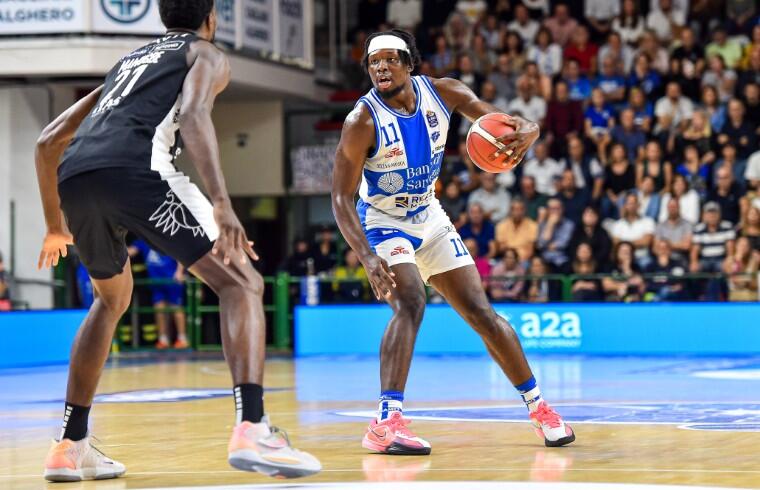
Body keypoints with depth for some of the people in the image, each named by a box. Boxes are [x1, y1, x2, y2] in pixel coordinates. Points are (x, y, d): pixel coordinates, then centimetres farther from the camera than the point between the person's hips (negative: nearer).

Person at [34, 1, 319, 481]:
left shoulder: (129, 61, 39)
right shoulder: (208, 56, 20)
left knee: (112, 300, 31)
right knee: (240, 282, 0)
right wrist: (222, 204, -17)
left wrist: (55, 227, 46)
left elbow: (48, 143, 37)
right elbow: (193, 114, -5)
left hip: (73, 179, 7)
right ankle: (252, 430, -19)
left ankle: (70, 446, 26)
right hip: (134, 167, -6)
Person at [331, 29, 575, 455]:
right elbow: (341, 197, -24)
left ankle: (539, 408, 20)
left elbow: (514, 124, -10)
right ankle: (386, 423, -34)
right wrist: (367, 257, -37)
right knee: (411, 303, -30)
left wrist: (524, 133, -36)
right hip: (384, 223, -5)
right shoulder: (363, 121, -25)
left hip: (430, 219, 5)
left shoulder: (443, 93, -13)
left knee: (482, 313, 6)